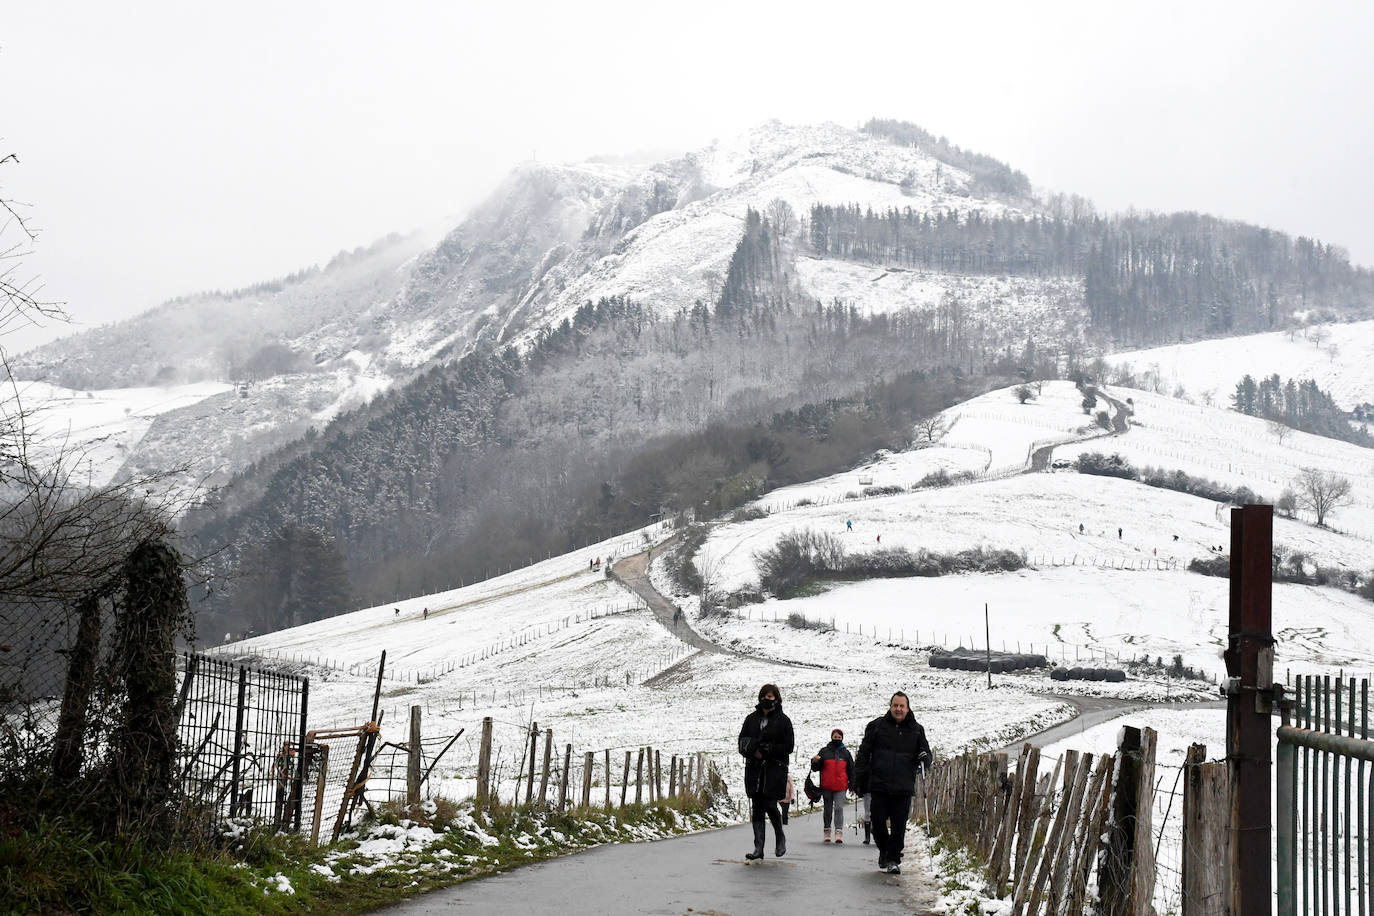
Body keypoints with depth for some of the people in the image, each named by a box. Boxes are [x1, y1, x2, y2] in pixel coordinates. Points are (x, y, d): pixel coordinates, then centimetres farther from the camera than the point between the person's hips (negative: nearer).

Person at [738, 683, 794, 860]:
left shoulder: (783, 720, 2)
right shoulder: (752, 718, 12)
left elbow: (788, 746, -3)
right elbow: (742, 741, 10)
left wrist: (767, 750, -14)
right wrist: (754, 750, -10)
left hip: (775, 771, -4)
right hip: (754, 770, 4)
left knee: (770, 806, -10)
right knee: (757, 809, 1)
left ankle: (780, 838, 17)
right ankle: (758, 849, 3)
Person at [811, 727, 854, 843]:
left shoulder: (845, 753, 10)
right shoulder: (824, 751, 6)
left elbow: (851, 770, 15)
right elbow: (816, 768, 7)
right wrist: (815, 762, -16)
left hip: (841, 787, 0)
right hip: (826, 787, 1)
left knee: (839, 808, -13)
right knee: (828, 809, 7)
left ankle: (839, 832, -16)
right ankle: (827, 830, 17)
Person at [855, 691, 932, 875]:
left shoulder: (916, 730, 10)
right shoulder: (876, 726, 5)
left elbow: (926, 753, 18)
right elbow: (864, 753, 8)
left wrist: (925, 758, -7)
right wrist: (859, 777, 3)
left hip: (903, 788, 1)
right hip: (879, 785, 0)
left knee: (899, 826, -2)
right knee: (878, 823, 1)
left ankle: (893, 860, 8)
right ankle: (884, 851, 26)